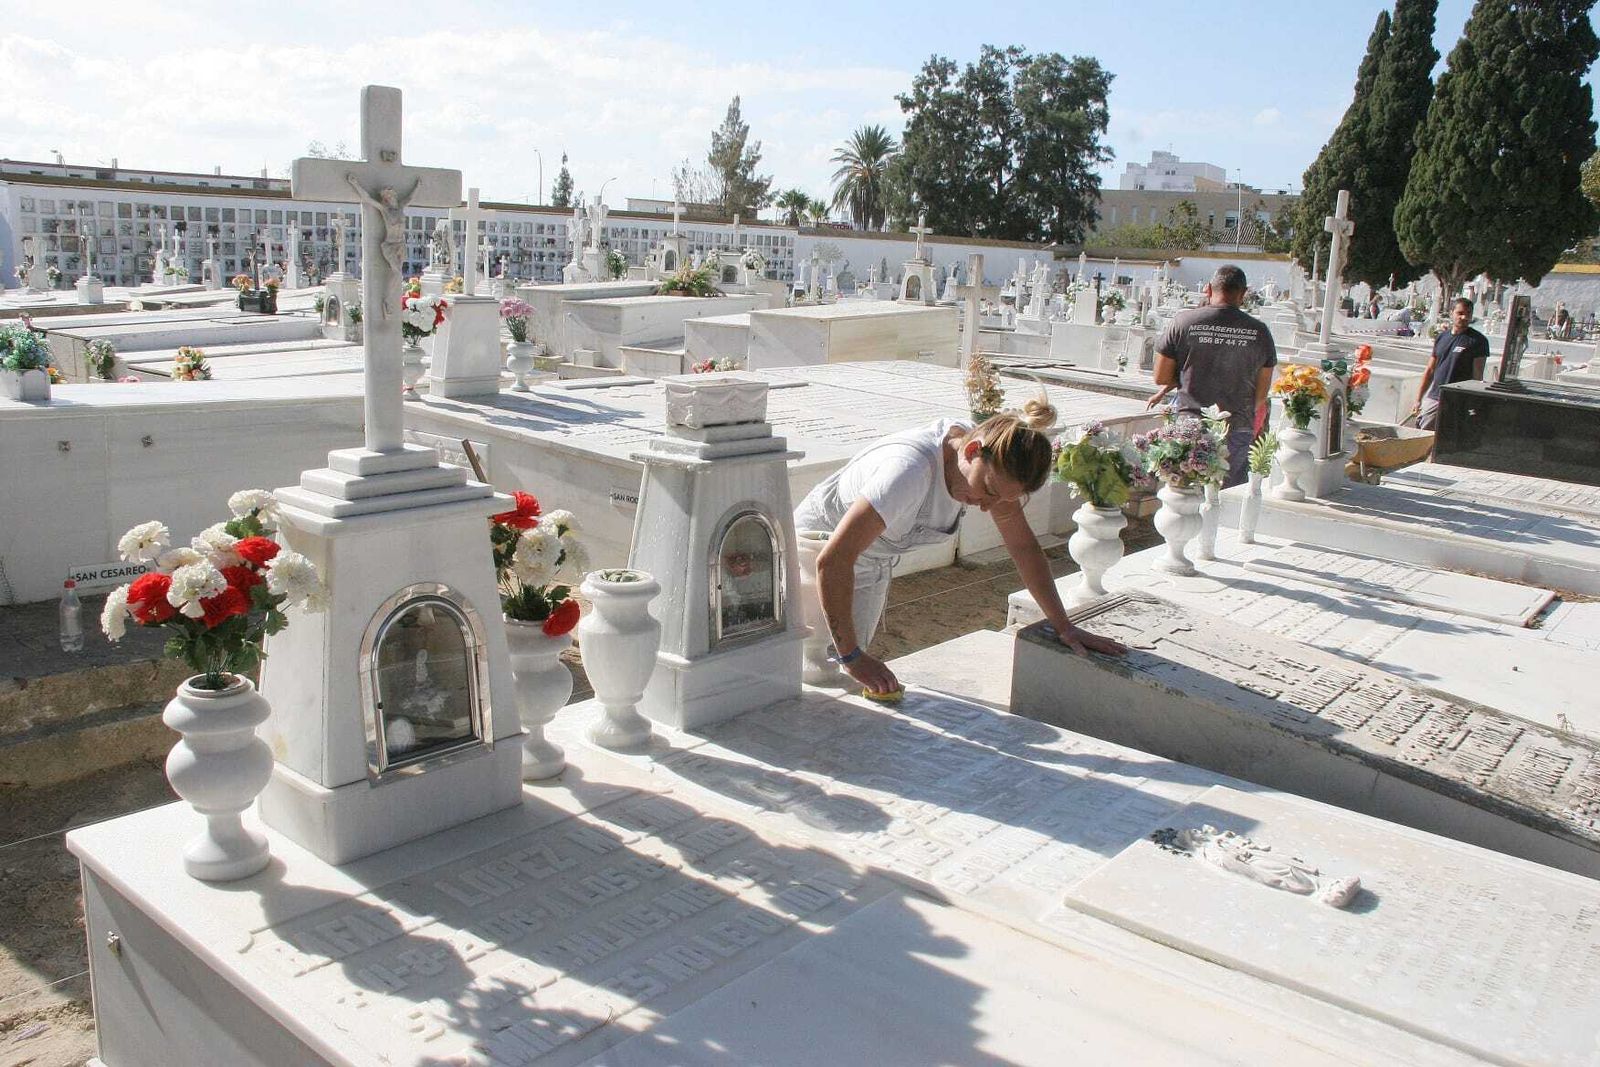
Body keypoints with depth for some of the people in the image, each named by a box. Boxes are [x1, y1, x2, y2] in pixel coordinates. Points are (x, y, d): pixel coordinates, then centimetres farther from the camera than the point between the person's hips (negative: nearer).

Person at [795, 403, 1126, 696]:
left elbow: (1023, 545, -6)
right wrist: (852, 656, -37)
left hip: (872, 563, 7)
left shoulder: (994, 464, -19)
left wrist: (1063, 626, -9)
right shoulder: (912, 470, -42)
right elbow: (832, 561, -42)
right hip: (818, 542, -7)